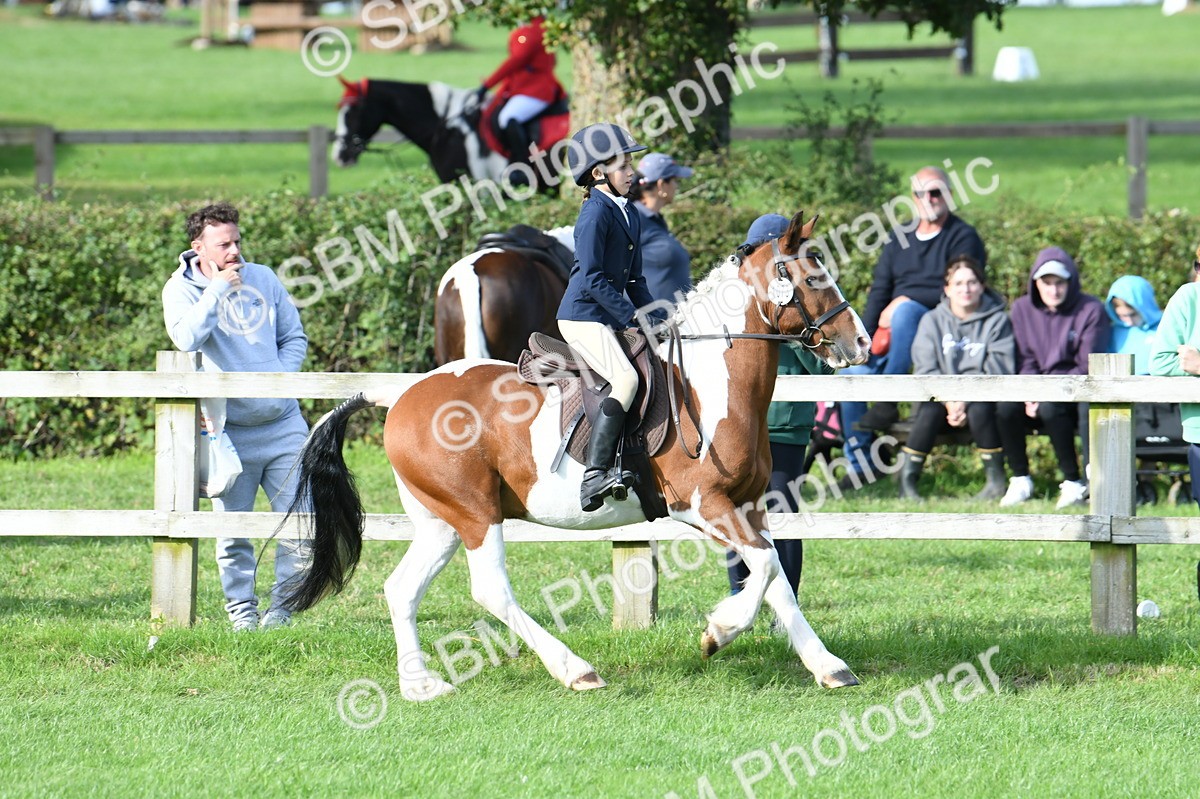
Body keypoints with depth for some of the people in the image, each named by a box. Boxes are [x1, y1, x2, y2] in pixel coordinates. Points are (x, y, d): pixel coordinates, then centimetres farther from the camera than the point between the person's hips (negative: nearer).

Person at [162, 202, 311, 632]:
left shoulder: (263, 278, 7)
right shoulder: (181, 289, -4)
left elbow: (294, 337, 13)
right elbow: (187, 338, -24)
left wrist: (281, 377, -4)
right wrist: (218, 289, -20)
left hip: (283, 423, 3)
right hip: (228, 431, -3)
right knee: (233, 531, 1)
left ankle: (282, 609, 11)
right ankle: (242, 612, 14)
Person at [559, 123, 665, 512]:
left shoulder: (629, 216, 16)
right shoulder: (595, 214, -11)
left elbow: (634, 280, 21)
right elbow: (593, 279, -17)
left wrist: (658, 316, 7)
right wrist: (633, 317, -20)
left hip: (612, 318, 10)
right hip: (583, 316, -10)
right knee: (626, 378, -27)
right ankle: (595, 474, -34)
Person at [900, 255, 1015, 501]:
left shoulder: (997, 321, 2)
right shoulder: (932, 321, 9)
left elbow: (999, 369, -8)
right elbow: (925, 369, -2)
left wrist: (966, 400, -21)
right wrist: (949, 401, -20)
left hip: (982, 397, -1)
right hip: (942, 395, 1)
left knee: (979, 409, -35)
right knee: (929, 412, -31)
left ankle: (996, 481, -23)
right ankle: (906, 482, -29)